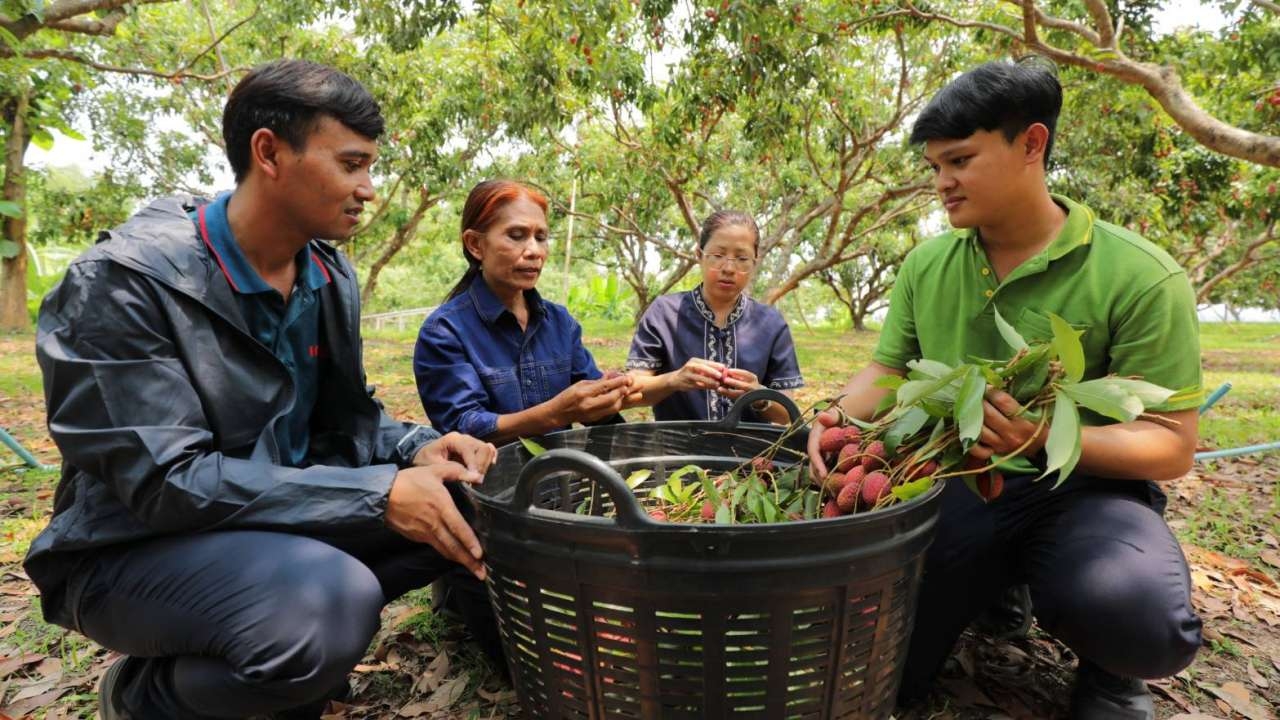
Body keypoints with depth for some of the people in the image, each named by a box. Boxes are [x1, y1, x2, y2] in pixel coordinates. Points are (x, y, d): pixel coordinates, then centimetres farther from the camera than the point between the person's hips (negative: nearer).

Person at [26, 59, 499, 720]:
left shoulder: (332, 279, -1)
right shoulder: (122, 282, -21)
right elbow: (166, 482, -26)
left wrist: (419, 449, -16)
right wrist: (379, 494, -30)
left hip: (280, 521, 6)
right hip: (136, 549, -6)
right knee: (330, 610, -34)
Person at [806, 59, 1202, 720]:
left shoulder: (1140, 276, -11)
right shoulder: (926, 265, 2)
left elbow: (1172, 445, -10)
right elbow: (887, 371, 8)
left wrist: (1050, 437, -30)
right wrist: (840, 416, -15)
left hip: (1085, 488, -3)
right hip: (954, 484, 3)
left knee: (1136, 615, -37)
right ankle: (994, 587, 19)